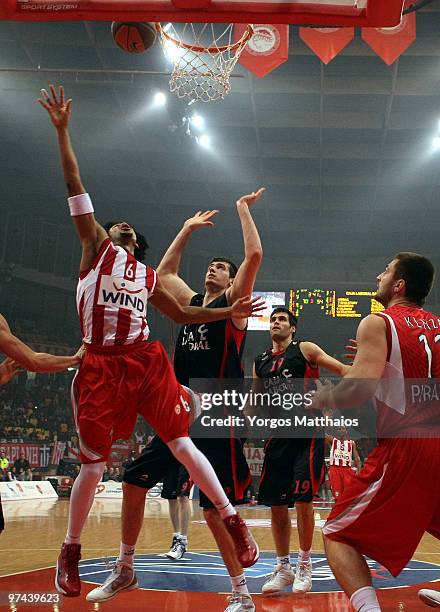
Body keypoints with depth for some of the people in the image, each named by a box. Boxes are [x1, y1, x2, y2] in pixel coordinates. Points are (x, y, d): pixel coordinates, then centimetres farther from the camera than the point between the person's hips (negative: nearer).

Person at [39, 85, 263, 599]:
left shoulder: (149, 276, 20)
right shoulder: (96, 248, 10)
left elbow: (183, 314, 29)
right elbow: (74, 185, 3)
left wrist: (228, 312, 18)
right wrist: (62, 129, -1)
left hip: (146, 362, 3)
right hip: (101, 366, -3)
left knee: (183, 446, -2)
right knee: (93, 463, 0)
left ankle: (233, 521, 8)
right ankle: (70, 551, 18)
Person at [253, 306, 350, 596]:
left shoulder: (305, 349, 1)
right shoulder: (260, 362, 15)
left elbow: (342, 369, -5)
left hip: (307, 434, -5)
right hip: (278, 436, 5)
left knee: (303, 500, -8)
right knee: (276, 504, 5)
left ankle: (304, 565, 10)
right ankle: (283, 568, 19)